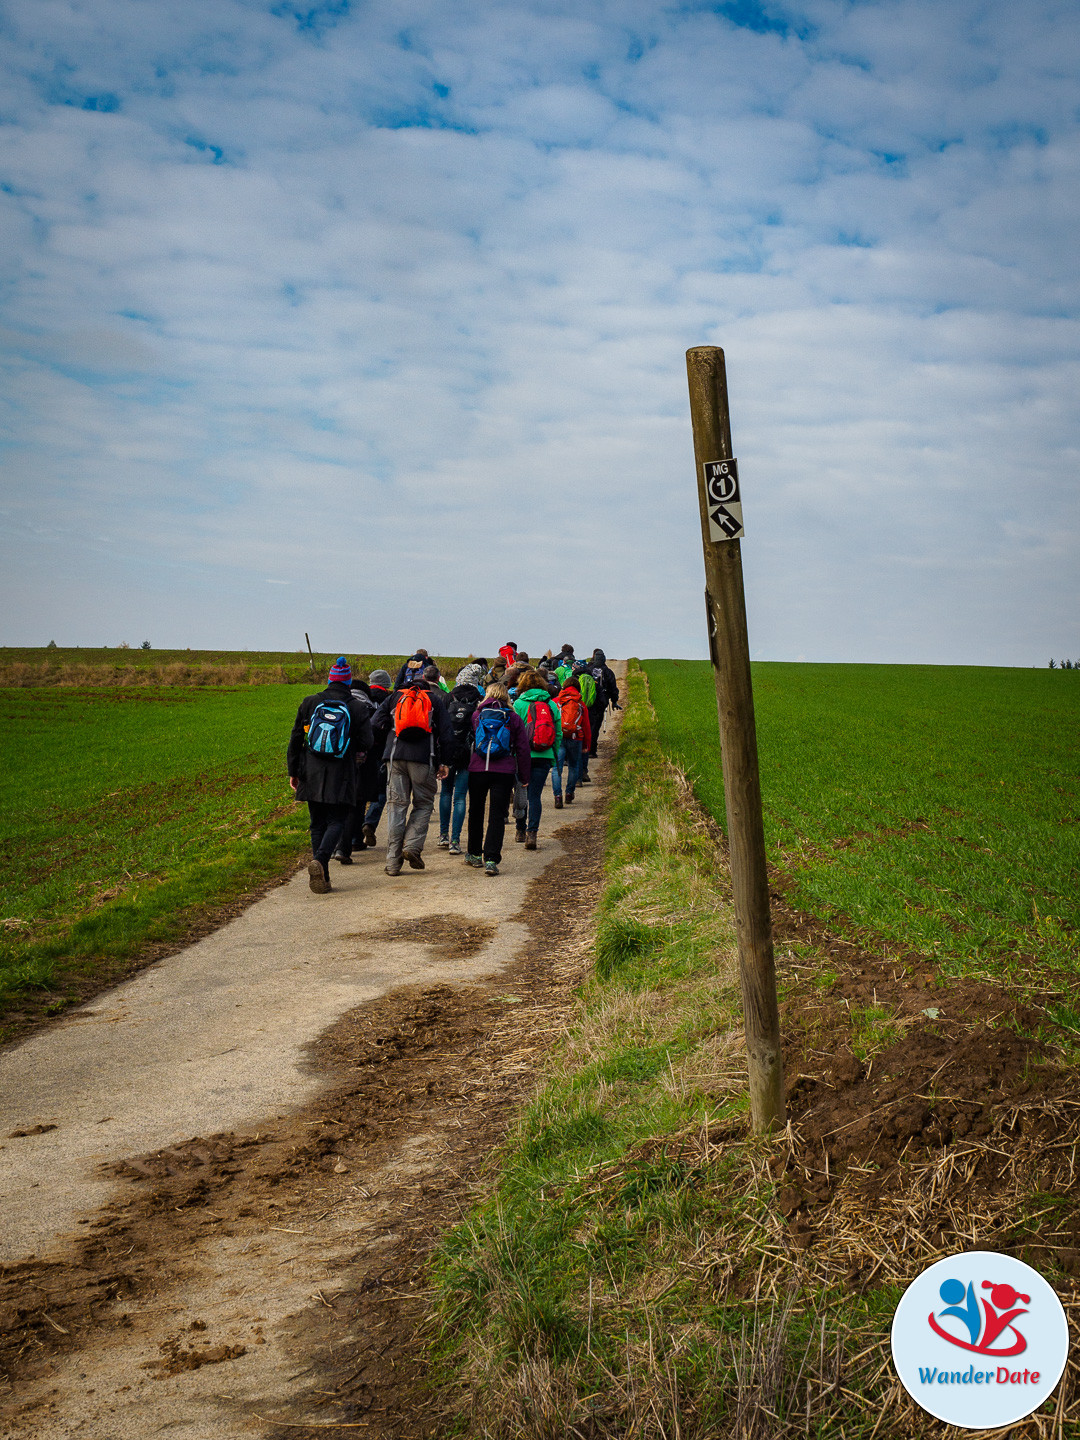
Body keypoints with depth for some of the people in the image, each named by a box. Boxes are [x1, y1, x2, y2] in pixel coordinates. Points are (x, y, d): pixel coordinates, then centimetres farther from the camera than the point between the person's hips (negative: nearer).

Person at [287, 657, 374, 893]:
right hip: (341, 777, -3)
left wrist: (293, 772, 13)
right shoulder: (355, 708, -3)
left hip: (312, 776, 3)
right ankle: (320, 860, -22)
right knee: (337, 822, 3)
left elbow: (295, 740, 6)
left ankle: (321, 877, 6)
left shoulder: (310, 703, 4)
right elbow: (367, 743, -4)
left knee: (318, 824, 11)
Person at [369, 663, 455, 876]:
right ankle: (412, 845, -9)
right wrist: (443, 762, 12)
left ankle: (393, 861, 0)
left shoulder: (394, 698, 17)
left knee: (396, 806, 3)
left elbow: (374, 725, 8)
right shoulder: (436, 701, 12)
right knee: (423, 804, 12)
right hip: (424, 759, -2)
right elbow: (446, 735, 6)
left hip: (395, 757, 2)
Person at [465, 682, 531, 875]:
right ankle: (491, 859, -11)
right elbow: (522, 749, 5)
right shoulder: (514, 718, 5)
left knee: (476, 812, 17)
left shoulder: (476, 715, 6)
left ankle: (474, 854, 28)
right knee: (497, 816, -1)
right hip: (504, 772, -1)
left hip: (477, 771, 1)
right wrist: (524, 776, 11)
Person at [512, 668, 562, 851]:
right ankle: (532, 832, -7)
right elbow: (559, 734, 8)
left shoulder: (519, 704, -4)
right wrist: (553, 756, 17)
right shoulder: (552, 705, 5)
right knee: (535, 795, 3)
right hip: (544, 757, 2)